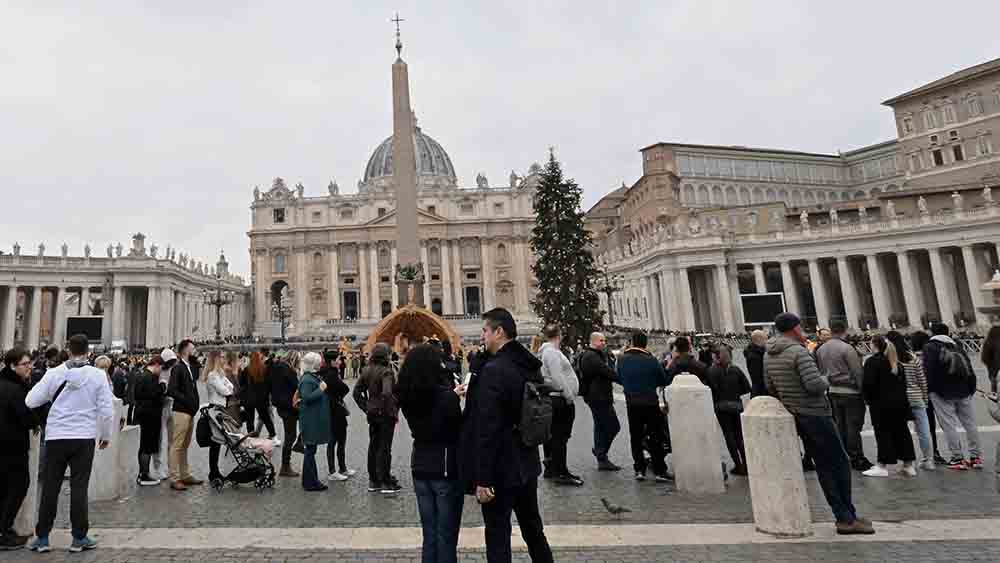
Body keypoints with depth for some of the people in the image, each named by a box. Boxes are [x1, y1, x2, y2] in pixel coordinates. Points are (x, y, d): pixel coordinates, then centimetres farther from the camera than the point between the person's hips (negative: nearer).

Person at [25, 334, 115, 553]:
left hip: (55, 436, 1)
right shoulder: (98, 375, -7)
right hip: (84, 438, -1)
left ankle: (42, 537, 22)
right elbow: (106, 409, -6)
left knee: (50, 487, 13)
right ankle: (79, 538, 13)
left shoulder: (53, 373, -5)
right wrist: (106, 435, 9)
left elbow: (30, 401, -1)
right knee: (79, 488, 6)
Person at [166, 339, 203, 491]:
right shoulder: (178, 368, -11)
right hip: (181, 412, -9)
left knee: (185, 446, 16)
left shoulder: (189, 368, 15)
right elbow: (171, 390, -19)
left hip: (190, 412, 9)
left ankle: (185, 475, 24)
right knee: (177, 446, -2)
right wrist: (188, 402, -16)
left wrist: (195, 403, 7)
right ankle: (174, 479, 5)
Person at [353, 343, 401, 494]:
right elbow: (387, 393, -31)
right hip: (386, 414, -7)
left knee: (373, 446, 15)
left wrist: (366, 407, 9)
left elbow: (357, 392, 7)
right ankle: (386, 483, 12)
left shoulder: (367, 370, 4)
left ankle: (373, 481, 26)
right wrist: (394, 409, -18)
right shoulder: (386, 371, -18)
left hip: (372, 414, 7)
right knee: (385, 447, 2)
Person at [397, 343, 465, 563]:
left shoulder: (407, 397, -2)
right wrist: (455, 398, 2)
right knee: (446, 535, 8)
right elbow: (460, 431, -10)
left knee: (429, 533, 18)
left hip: (419, 467, 6)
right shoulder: (445, 397, -20)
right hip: (446, 467, -6)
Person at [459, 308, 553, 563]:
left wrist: (482, 479, -19)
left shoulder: (493, 370, -22)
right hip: (527, 464, 8)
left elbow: (487, 430, -24)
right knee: (533, 529, 23)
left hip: (501, 468, -8)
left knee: (498, 535, 9)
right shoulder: (532, 366, 2)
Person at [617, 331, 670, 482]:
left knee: (635, 437, 12)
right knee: (656, 437, 9)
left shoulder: (622, 359, -5)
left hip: (632, 404, 2)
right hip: (651, 403, -2)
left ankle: (639, 469, 14)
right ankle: (659, 471, 11)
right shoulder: (651, 360, -12)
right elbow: (663, 380, -3)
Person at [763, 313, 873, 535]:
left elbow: (771, 388, 10)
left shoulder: (768, 355, 5)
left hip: (796, 416, 7)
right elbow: (815, 384, -25)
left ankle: (844, 517, 20)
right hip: (815, 415, -7)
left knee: (824, 466, 14)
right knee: (840, 464, 5)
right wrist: (826, 381, -5)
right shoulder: (799, 352, -19)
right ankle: (847, 518, 12)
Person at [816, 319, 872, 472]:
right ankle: (857, 458, 7)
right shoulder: (846, 348, -14)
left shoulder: (820, 349, 5)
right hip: (849, 392, -6)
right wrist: (862, 389, -2)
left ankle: (845, 457, 22)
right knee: (853, 426, 1)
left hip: (832, 392, 6)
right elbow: (857, 372, -13)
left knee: (840, 425, 14)